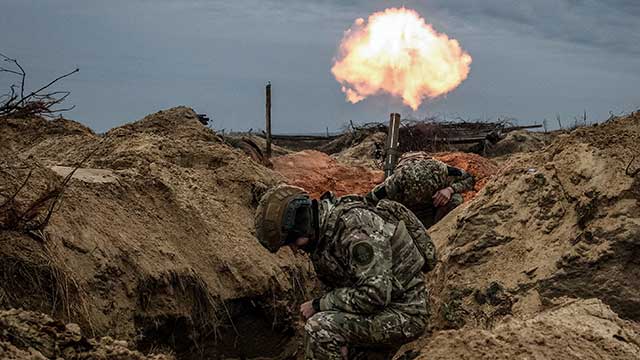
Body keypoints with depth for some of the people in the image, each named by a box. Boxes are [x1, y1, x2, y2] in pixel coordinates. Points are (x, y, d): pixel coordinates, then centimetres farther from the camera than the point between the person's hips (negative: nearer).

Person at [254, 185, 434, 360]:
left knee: (320, 328, -24)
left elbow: (375, 294, -30)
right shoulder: (325, 230, 6)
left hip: (403, 315, -10)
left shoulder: (354, 225, -25)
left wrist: (319, 304, -19)